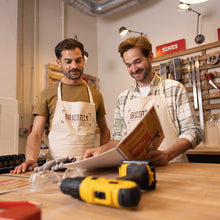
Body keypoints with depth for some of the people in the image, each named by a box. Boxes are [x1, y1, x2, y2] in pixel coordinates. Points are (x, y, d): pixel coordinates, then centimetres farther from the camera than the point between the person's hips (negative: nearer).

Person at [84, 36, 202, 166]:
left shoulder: (175, 89, 0)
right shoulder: (123, 98, 10)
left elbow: (193, 131, -5)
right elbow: (120, 137, 14)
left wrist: (167, 155, -20)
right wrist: (102, 150, -6)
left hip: (171, 167, -5)